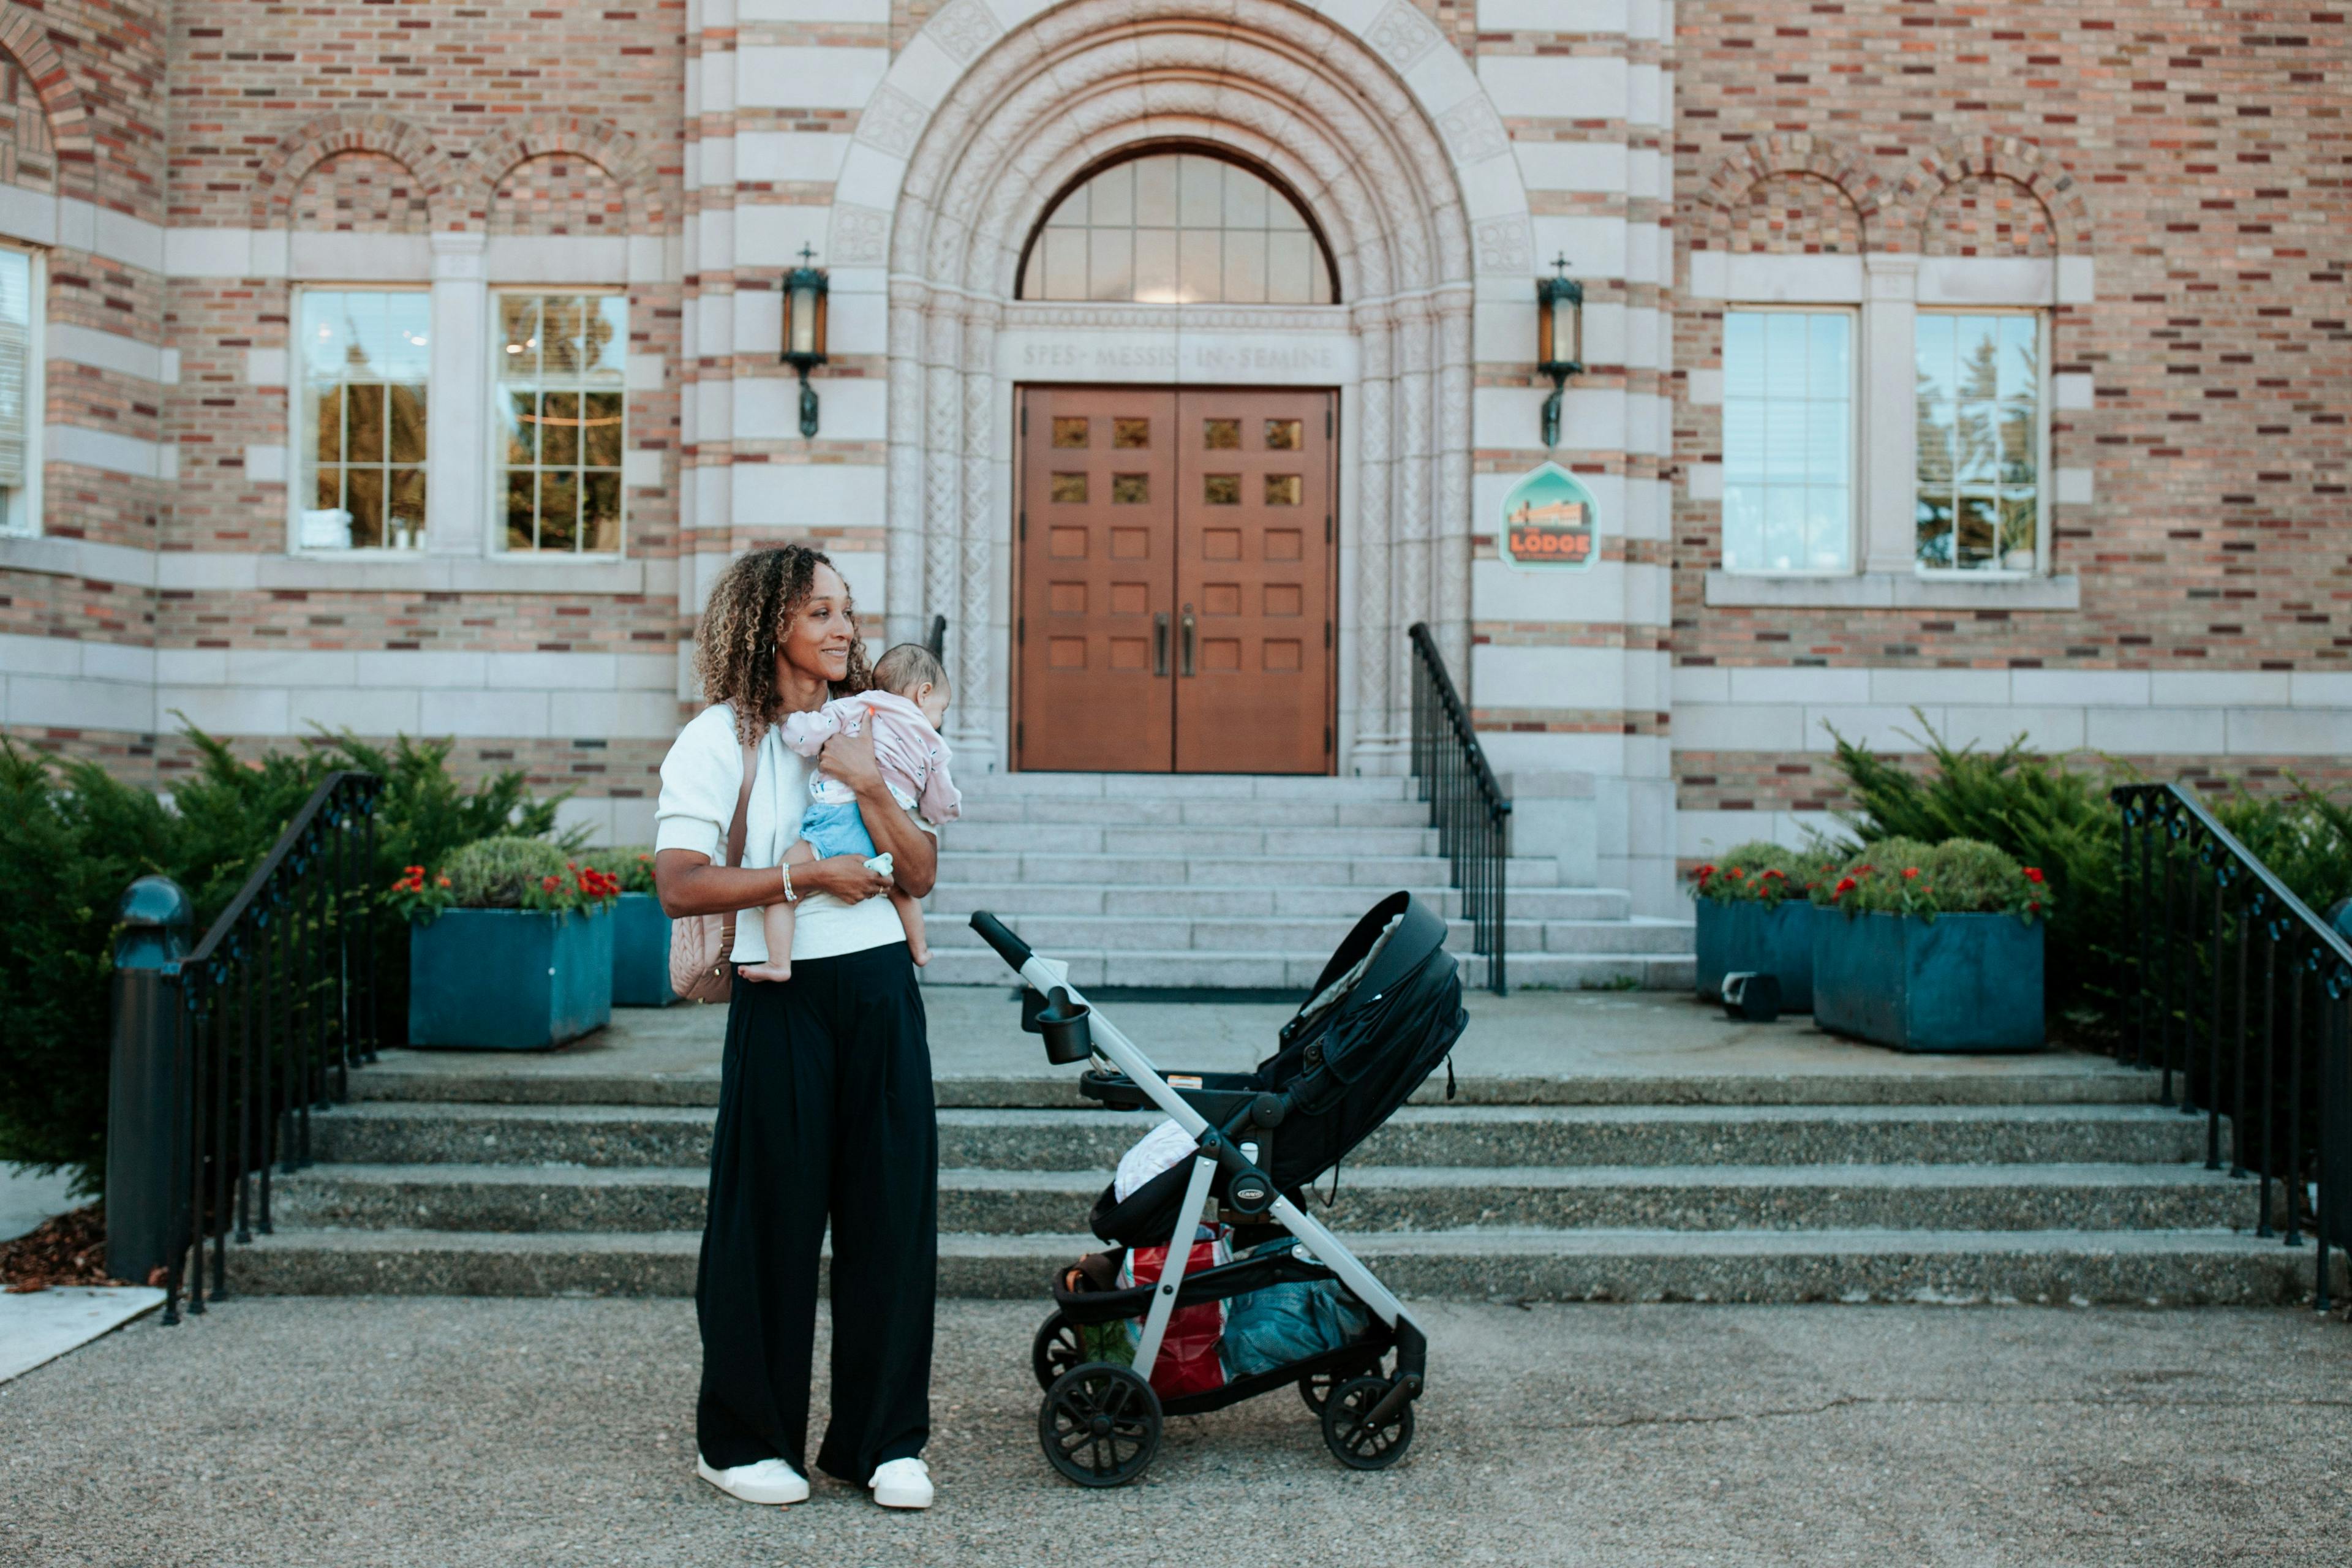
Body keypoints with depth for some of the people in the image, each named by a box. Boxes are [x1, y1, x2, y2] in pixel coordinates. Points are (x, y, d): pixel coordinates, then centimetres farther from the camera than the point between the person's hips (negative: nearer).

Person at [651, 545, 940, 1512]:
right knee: (772, 1217, 3)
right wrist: (810, 876, -15)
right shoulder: (720, 738, -3)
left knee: (893, 1208, 5)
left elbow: (920, 873, 5)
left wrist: (868, 787, -9)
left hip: (881, 988, 5)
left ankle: (883, 1439, 18)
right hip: (782, 998, -4)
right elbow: (679, 886, -14)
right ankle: (743, 1439, 21)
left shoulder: (870, 730, 13)